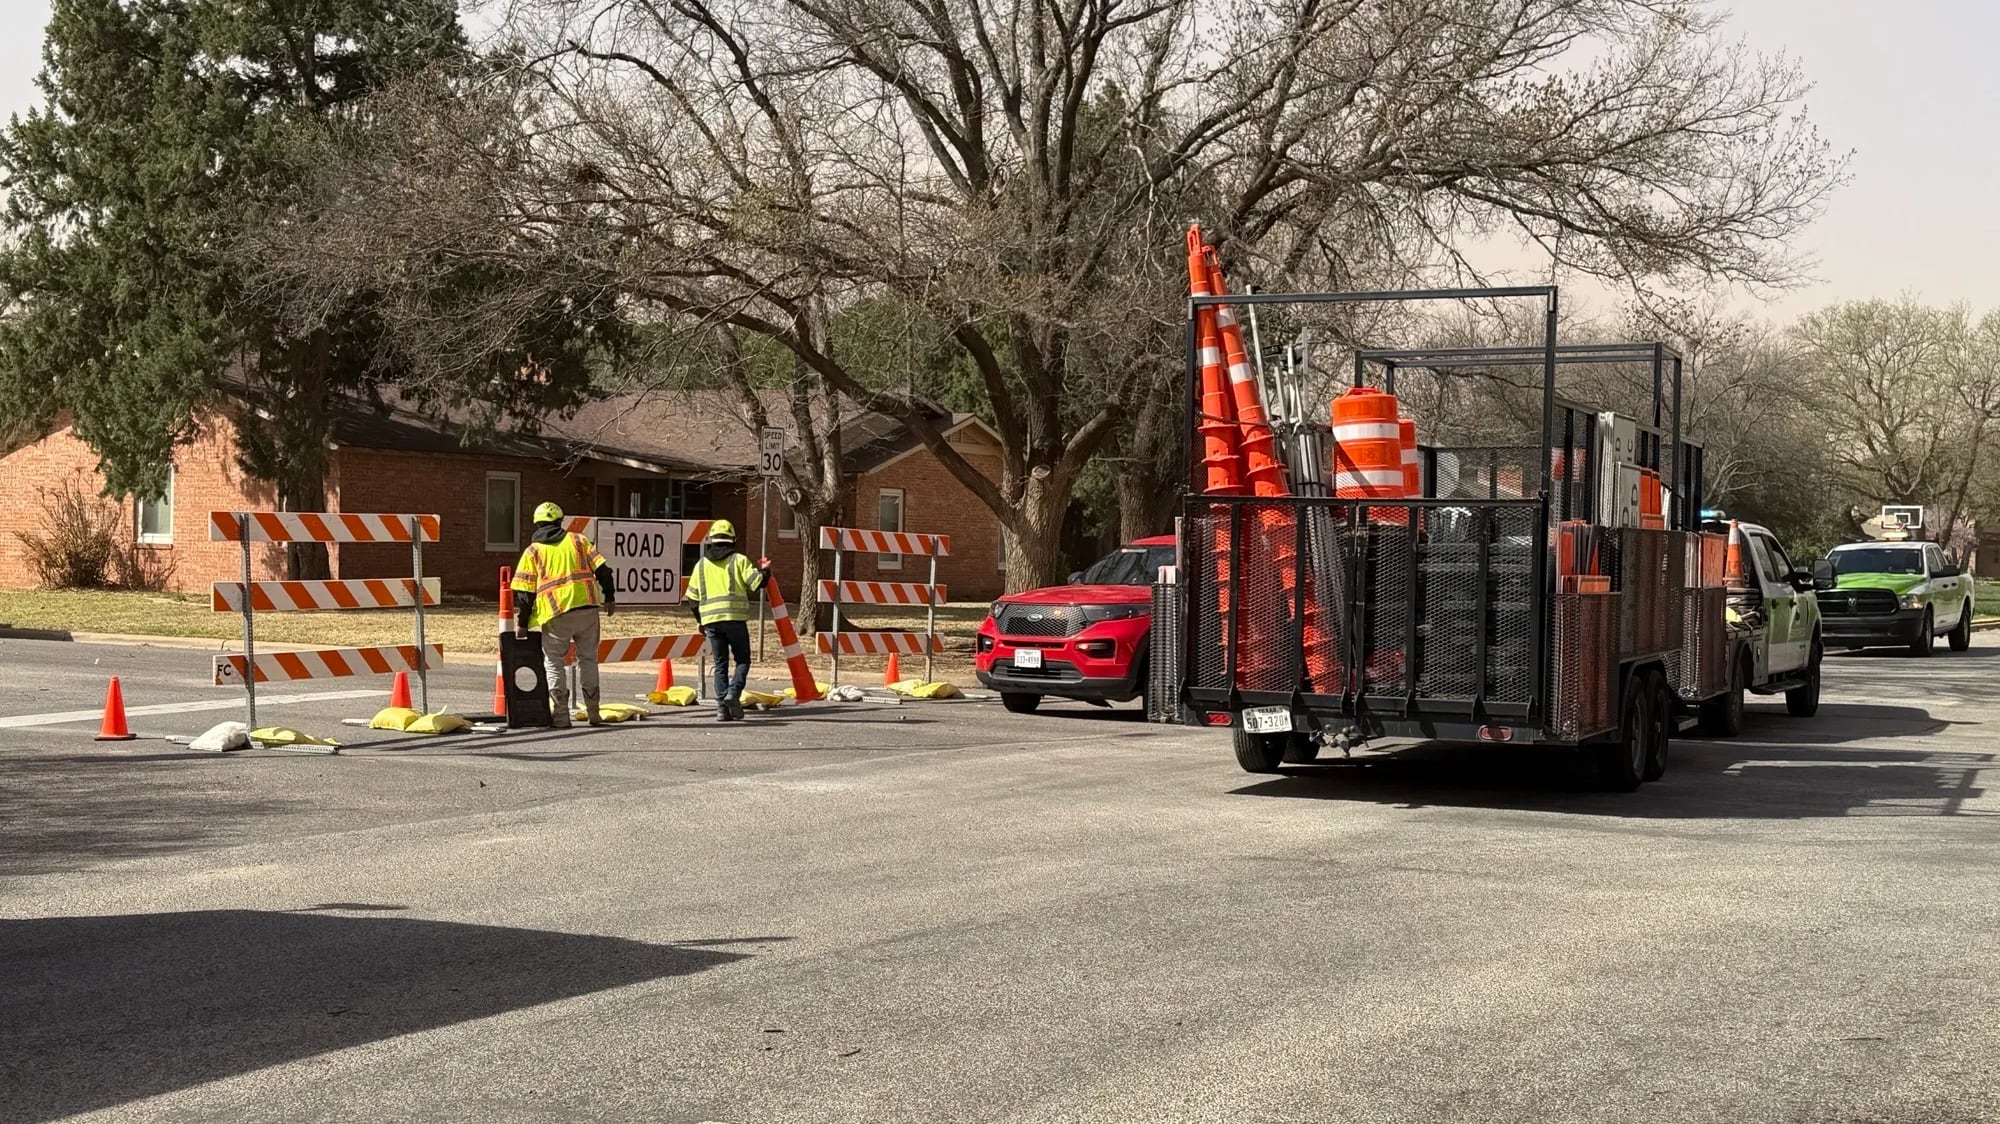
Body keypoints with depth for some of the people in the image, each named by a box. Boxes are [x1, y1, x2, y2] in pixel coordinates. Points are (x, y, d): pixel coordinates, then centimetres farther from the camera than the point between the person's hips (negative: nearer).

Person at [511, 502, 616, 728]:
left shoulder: (533, 551, 9)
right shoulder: (577, 540, 15)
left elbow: (524, 591, 4)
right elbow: (601, 569, 6)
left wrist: (522, 623, 8)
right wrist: (609, 597, 12)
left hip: (556, 613, -2)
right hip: (587, 608, 2)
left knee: (553, 663, 9)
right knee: (587, 659, 15)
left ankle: (560, 716, 2)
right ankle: (593, 713, 14)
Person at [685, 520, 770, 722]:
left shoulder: (701, 565, 13)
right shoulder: (739, 560, 0)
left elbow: (692, 598, 15)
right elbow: (756, 584, -4)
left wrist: (700, 621, 28)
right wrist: (764, 570, 17)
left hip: (710, 620, 3)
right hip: (735, 618, -3)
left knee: (720, 664, 9)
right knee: (742, 660, 8)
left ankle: (722, 707, 0)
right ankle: (734, 692, -15)